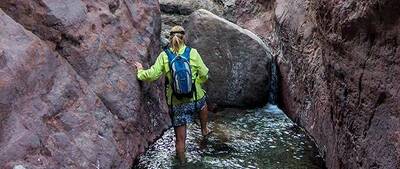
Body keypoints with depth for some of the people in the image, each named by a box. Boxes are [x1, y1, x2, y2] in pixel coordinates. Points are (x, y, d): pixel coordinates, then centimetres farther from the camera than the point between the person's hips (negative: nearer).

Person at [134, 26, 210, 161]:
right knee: (203, 104, 38)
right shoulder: (192, 53, -8)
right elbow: (204, 74, -3)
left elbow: (152, 75, -9)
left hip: (176, 103, 0)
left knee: (180, 138, 14)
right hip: (195, 98, 0)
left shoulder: (164, 55, -8)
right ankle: (204, 130, 55)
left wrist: (140, 71, 12)